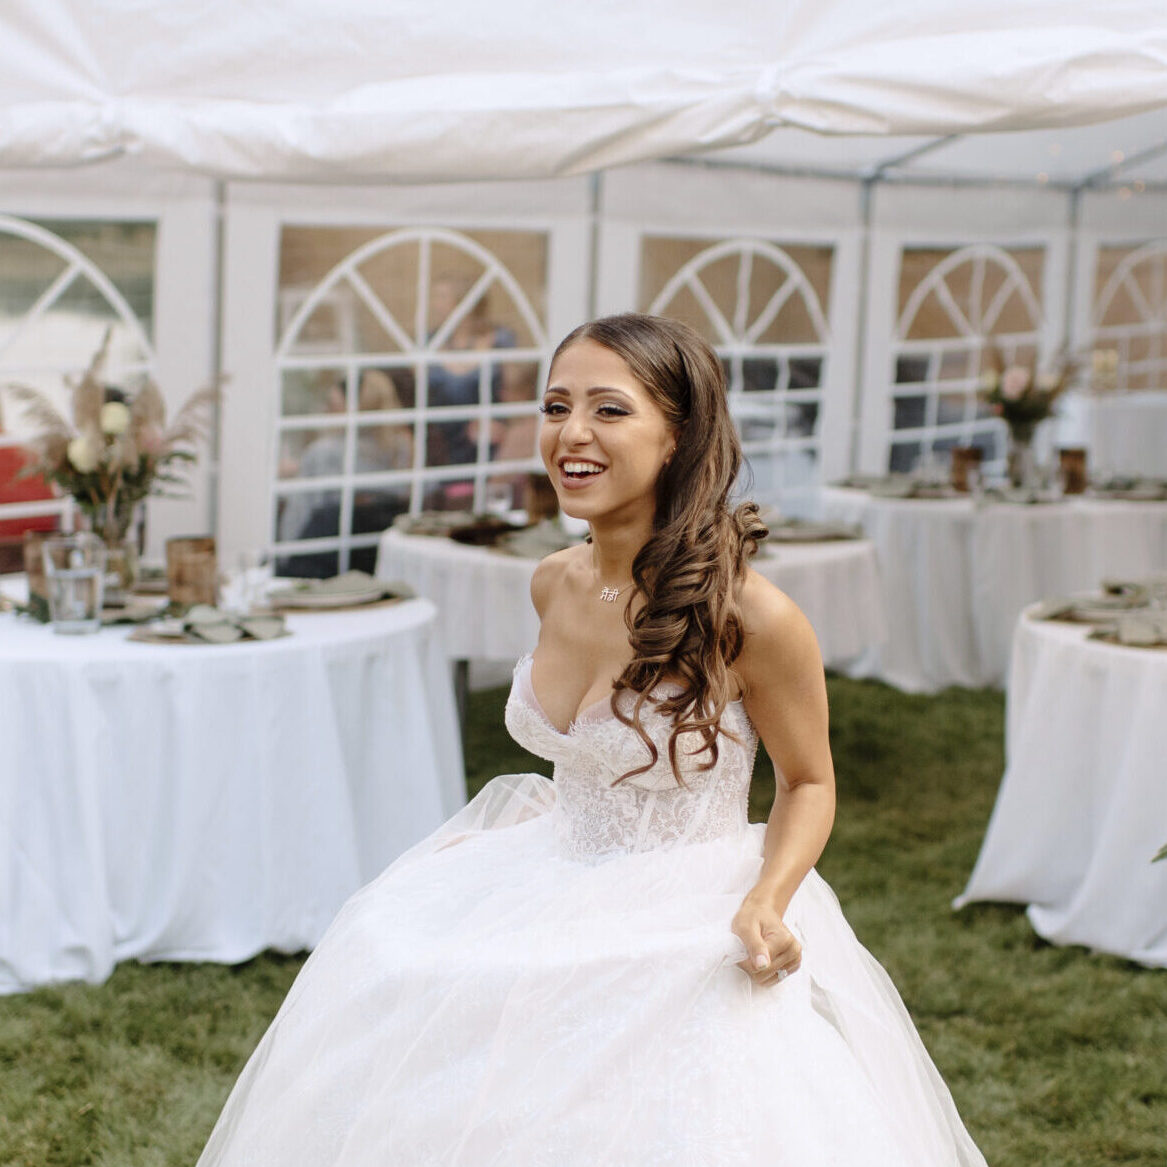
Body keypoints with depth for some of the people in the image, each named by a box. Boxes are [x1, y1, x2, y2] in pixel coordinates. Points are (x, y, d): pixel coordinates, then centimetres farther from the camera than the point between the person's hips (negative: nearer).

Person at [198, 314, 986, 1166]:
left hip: (693, 940, -6)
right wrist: (494, 838, 15)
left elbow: (809, 784, -8)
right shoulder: (555, 586, -4)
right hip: (554, 902, 6)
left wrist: (768, 901, -24)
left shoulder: (751, 617, -23)